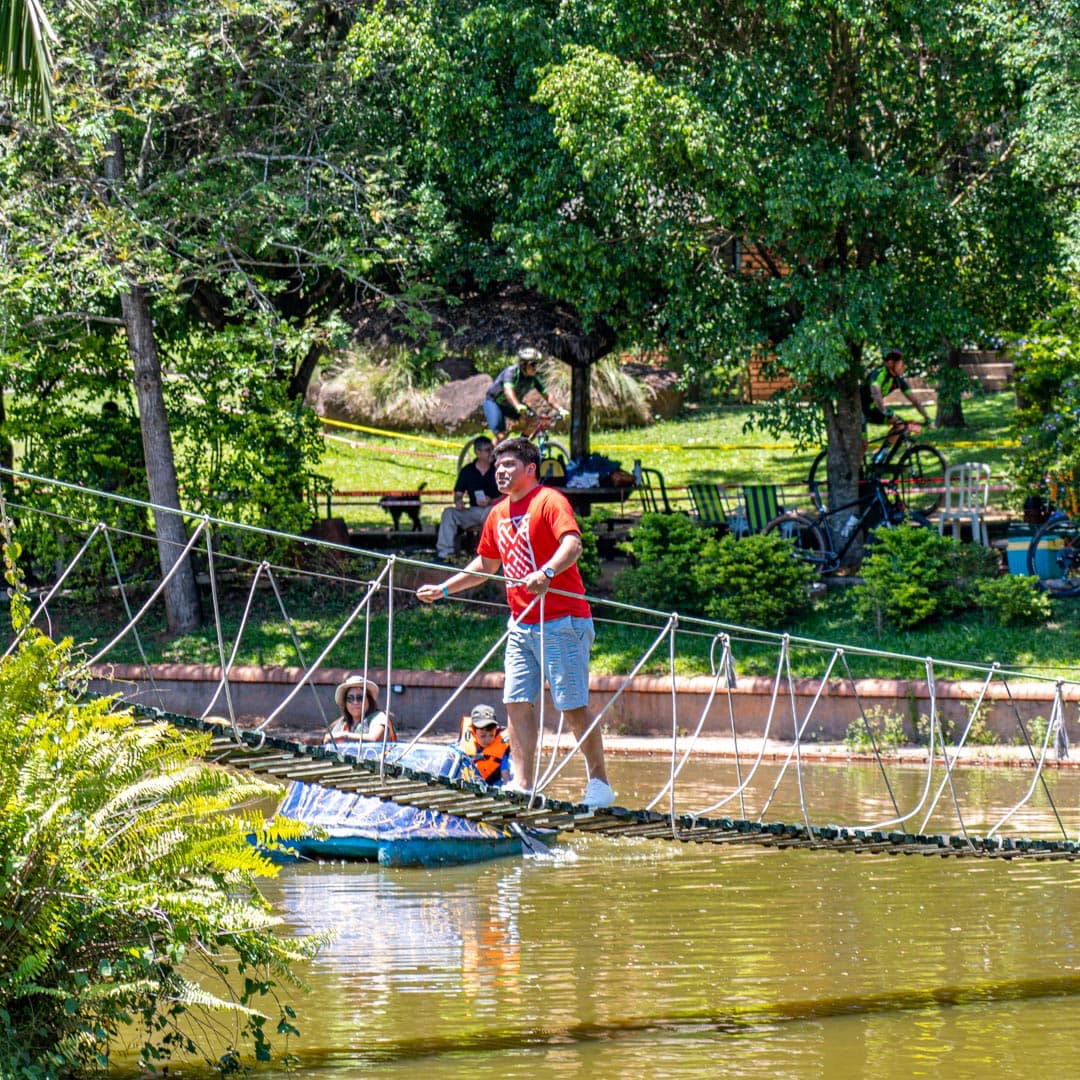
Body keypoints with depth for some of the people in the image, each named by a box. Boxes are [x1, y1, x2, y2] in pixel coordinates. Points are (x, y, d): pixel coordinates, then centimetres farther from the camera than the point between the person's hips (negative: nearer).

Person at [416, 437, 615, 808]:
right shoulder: (499, 515, 16)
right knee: (517, 703, 0)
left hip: (562, 623, -8)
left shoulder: (549, 501, -8)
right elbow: (486, 564, 30)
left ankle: (599, 784, 3)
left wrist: (546, 572, -40)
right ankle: (522, 785, -1)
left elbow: (573, 544, -24)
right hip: (522, 625, 8)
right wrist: (443, 589, 27)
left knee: (573, 705, -6)